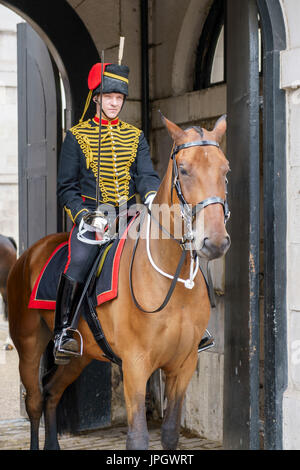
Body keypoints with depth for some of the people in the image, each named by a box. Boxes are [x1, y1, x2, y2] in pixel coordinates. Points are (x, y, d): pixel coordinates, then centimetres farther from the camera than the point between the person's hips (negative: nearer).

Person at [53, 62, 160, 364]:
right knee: (79, 261, -29)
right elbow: (66, 187, 6)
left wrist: (152, 195, -19)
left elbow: (146, 175, 5)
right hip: (91, 213, -3)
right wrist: (82, 214, -13)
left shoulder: (135, 136, 16)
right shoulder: (77, 136, 8)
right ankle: (63, 333, -22)